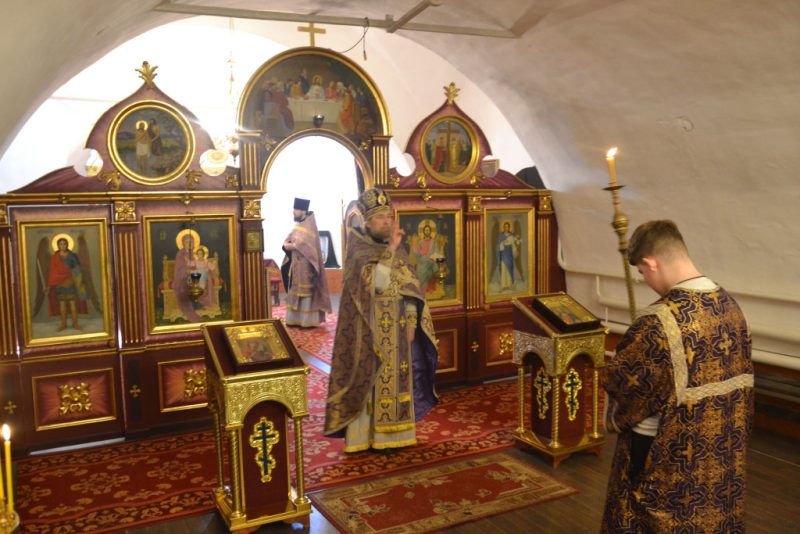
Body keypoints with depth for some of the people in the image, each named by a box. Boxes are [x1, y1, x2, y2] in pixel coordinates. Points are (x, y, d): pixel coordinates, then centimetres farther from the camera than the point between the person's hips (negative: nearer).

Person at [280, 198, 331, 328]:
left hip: (305, 266, -9)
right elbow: (286, 241, 11)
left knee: (306, 292, -6)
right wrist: (287, 245, -10)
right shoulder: (298, 226, 14)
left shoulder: (309, 227, -12)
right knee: (295, 291, 10)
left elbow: (304, 245, -23)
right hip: (295, 265, 9)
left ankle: (309, 320, -2)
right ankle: (296, 319, 17)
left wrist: (291, 246, -12)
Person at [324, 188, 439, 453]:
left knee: (395, 378, 10)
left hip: (396, 329, 6)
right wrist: (390, 249, -24)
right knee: (368, 379, 0)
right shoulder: (357, 250, -9)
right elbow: (376, 282, -24)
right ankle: (363, 435, 11)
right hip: (369, 330, -5)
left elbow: (410, 288, 9)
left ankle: (389, 433, 22)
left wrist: (411, 322, 1)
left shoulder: (399, 250, 8)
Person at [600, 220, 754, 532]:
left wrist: (614, 418, 3)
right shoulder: (730, 305, -3)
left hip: (664, 454, -7)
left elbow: (620, 381, -17)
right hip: (723, 449, 7)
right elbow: (738, 376, 9)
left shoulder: (660, 321, -28)